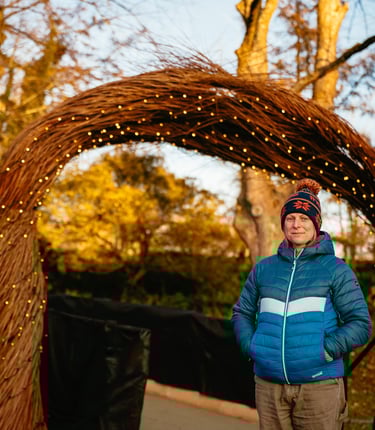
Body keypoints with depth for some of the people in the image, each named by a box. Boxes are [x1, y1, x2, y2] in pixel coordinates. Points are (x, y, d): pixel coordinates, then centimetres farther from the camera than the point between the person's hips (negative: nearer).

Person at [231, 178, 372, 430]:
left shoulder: (336, 270, 1)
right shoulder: (264, 269, 10)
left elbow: (360, 323, -2)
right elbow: (242, 312, 19)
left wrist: (326, 350, -13)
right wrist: (250, 346, 2)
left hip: (318, 384, -3)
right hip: (269, 385, 3)